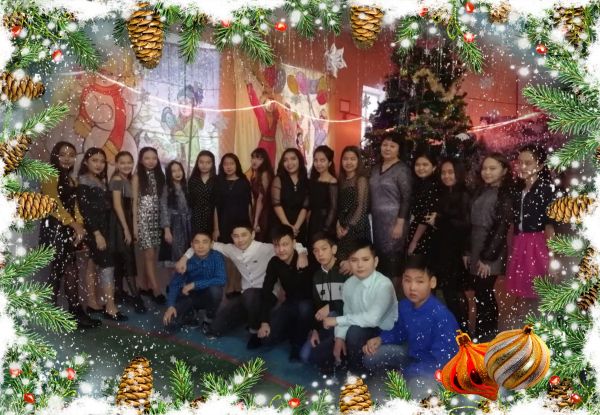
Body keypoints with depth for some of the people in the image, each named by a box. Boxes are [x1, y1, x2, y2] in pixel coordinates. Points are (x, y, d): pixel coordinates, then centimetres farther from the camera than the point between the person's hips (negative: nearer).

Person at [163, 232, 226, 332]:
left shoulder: (217, 257, -21)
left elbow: (221, 280, -31)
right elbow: (175, 284, -12)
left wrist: (194, 285, -30)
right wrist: (170, 306, -27)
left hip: (208, 295, -1)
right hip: (190, 295, 1)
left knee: (215, 289, -36)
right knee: (170, 324, -18)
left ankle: (209, 320, -7)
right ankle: (190, 313, 17)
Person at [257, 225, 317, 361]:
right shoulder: (274, 263, -9)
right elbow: (266, 292, -9)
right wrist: (264, 322, -19)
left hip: (308, 303, -4)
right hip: (290, 303, 4)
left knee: (304, 307, -38)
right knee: (268, 335, -14)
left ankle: (299, 344, -12)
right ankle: (294, 332, 18)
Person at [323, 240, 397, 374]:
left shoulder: (384, 285, -24)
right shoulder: (349, 284, -2)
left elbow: (372, 318, -34)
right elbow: (347, 314, 3)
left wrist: (337, 320, -27)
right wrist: (340, 338, -15)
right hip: (361, 331, 6)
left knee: (355, 332, -36)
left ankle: (357, 375, -9)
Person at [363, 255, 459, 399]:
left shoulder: (441, 316, -31)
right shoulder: (404, 306, -8)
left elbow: (440, 362, -30)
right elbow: (400, 332, 13)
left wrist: (403, 374, -29)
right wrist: (380, 339, -7)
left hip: (438, 368, -7)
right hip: (413, 356, 7)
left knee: (417, 391, -34)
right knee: (372, 357, -2)